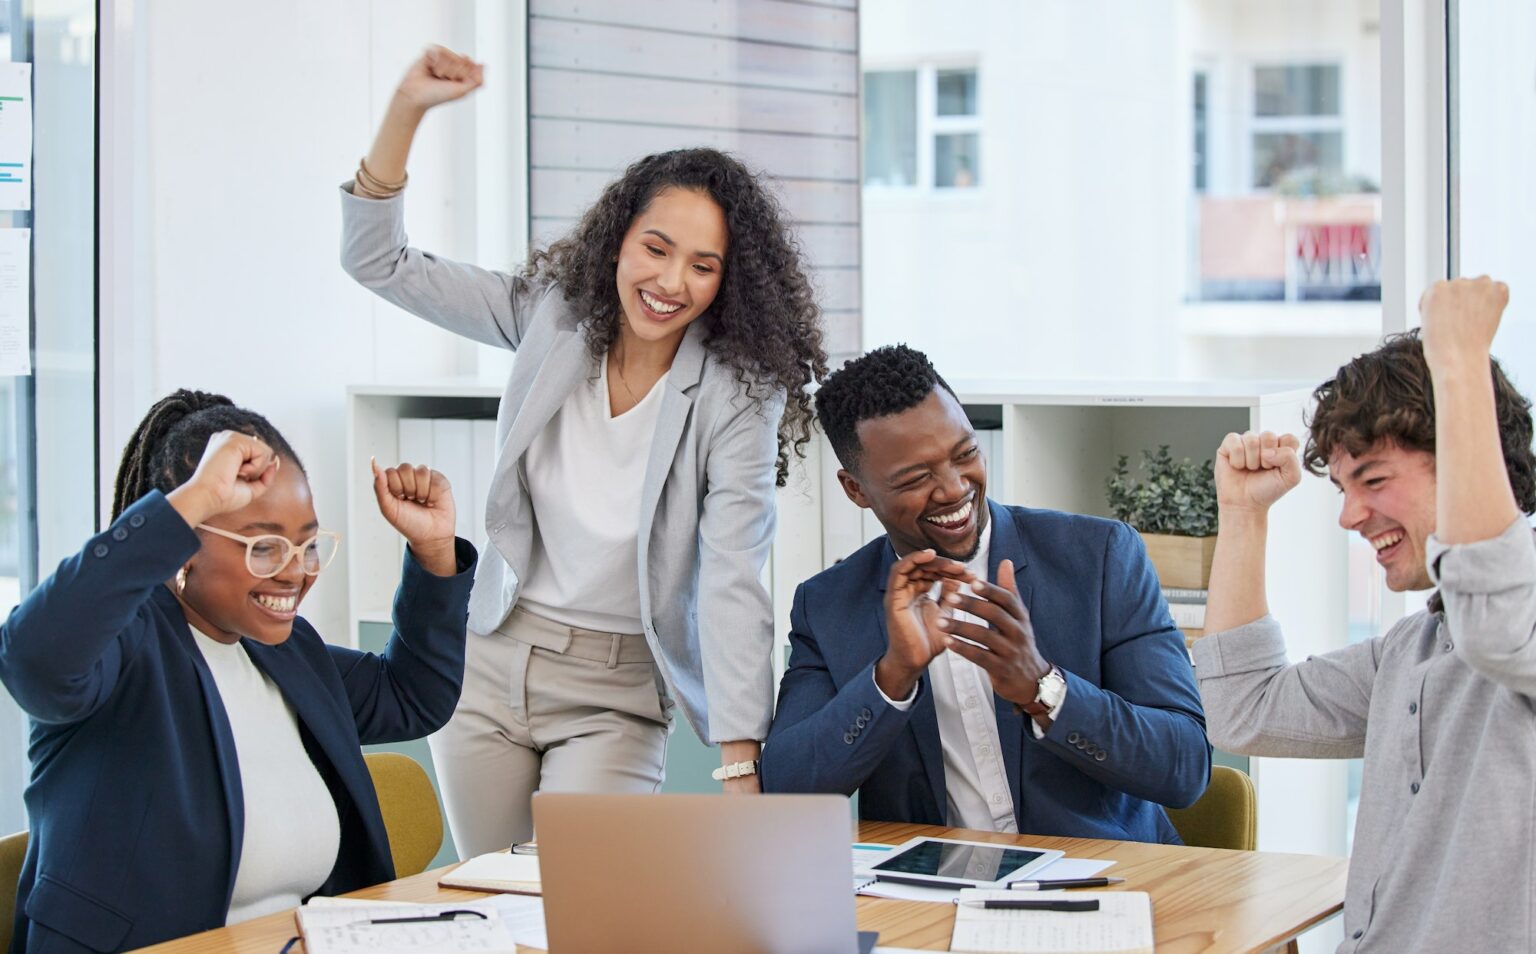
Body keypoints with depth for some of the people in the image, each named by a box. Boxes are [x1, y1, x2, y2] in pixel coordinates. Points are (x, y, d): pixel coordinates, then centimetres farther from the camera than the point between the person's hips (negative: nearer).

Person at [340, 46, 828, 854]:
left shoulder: (735, 395, -16)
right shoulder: (552, 313, -5)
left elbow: (732, 586, -23)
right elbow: (377, 262, -2)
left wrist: (740, 775, -31)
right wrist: (407, 107, -15)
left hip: (614, 689, -3)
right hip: (487, 664, 4)